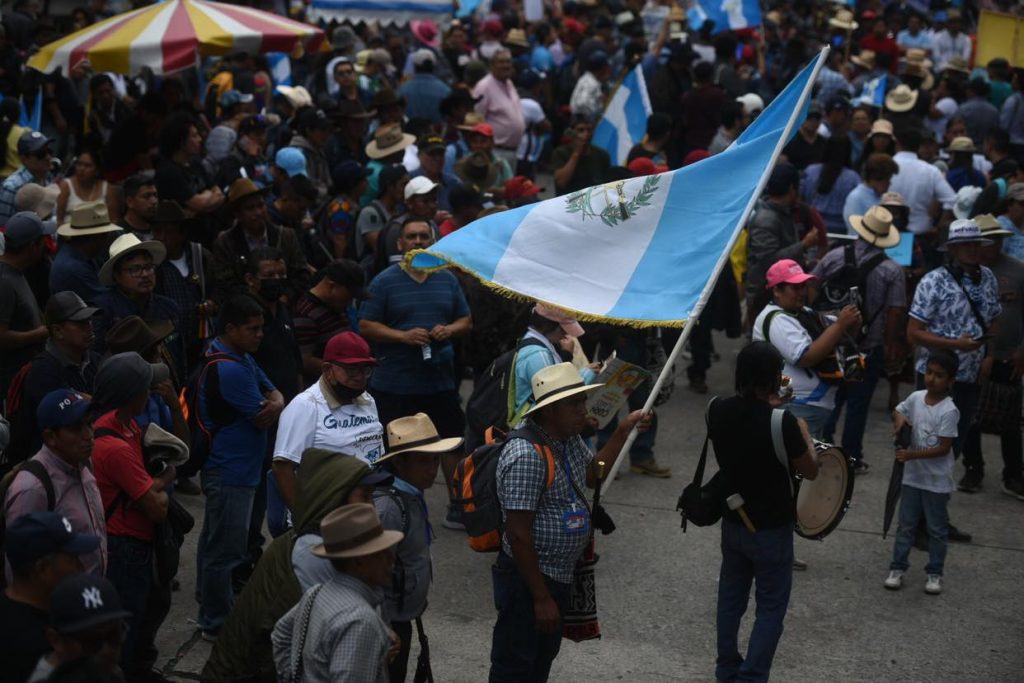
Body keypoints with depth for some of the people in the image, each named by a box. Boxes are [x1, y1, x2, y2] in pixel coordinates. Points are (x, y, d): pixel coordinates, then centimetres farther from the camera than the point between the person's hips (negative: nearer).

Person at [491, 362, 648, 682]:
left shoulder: (570, 440, 2)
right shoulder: (527, 456, -26)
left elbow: (592, 474, 24)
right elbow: (518, 535, -25)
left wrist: (624, 431, 12)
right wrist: (541, 598, -22)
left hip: (559, 576, 9)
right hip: (528, 579, -9)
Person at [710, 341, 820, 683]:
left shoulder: (717, 410, -9)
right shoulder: (782, 421, -26)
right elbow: (811, 472, -12)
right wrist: (803, 430, 3)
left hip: (732, 522, 6)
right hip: (771, 530, -6)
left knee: (730, 598, 20)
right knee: (771, 608, 7)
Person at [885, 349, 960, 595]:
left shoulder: (949, 411, -20)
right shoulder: (916, 398, -3)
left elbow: (943, 448, -21)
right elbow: (897, 411, 17)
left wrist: (913, 454, -28)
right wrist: (899, 417, -7)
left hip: (937, 481, -5)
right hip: (912, 476, 5)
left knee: (937, 529, 10)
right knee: (906, 525, 13)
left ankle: (935, 573, 21)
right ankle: (898, 568, 21)